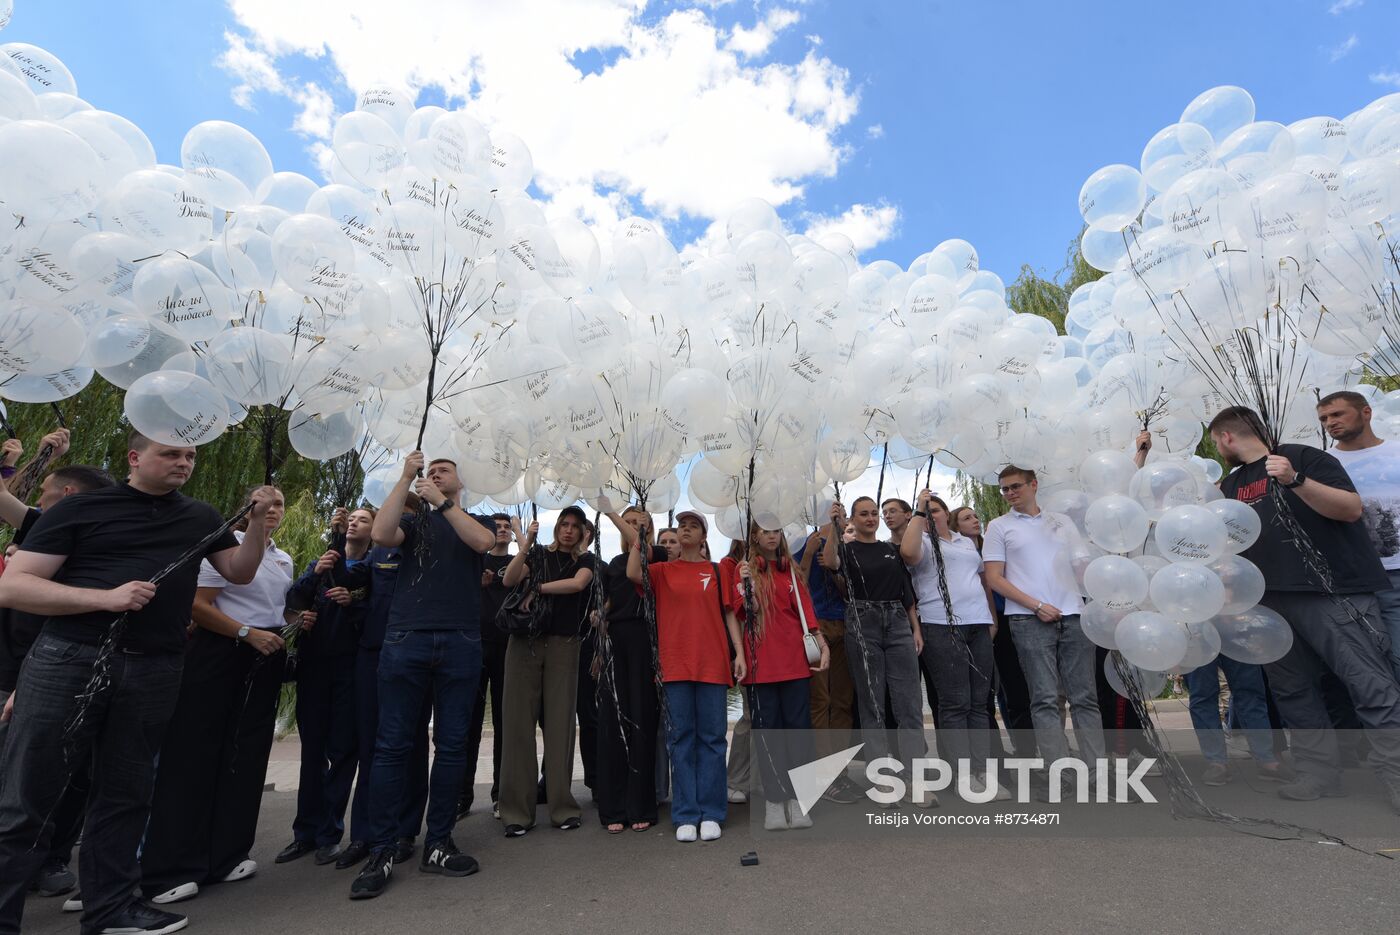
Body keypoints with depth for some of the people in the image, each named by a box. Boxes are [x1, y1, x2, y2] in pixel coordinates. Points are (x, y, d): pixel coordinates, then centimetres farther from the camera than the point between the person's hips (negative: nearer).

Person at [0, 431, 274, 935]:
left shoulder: (201, 517, 12)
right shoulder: (80, 509, 1)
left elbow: (239, 572, 13)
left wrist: (256, 521, -3)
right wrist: (105, 597, -17)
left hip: (154, 672, 3)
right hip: (68, 661, -3)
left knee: (125, 794, 13)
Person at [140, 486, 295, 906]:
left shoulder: (284, 560, 14)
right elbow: (197, 605, -13)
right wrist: (248, 633, -18)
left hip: (266, 659, 7)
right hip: (220, 654, -6)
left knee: (246, 756, 8)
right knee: (194, 754, -4)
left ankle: (225, 856, 19)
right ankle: (168, 868, 6)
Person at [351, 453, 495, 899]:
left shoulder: (478, 519, 16)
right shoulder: (414, 523, 18)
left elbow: (482, 541, -8)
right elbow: (380, 534, -4)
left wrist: (441, 501, -9)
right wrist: (405, 479, -4)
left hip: (459, 644, 0)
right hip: (406, 640, 0)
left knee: (452, 745, 3)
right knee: (392, 745, 0)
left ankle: (437, 845, 15)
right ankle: (381, 852, 10)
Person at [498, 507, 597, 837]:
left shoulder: (584, 560, 12)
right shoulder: (537, 555, 13)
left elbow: (577, 583, -9)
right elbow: (509, 580, -3)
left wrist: (537, 588, -3)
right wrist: (526, 543, -10)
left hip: (563, 645, 0)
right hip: (525, 641, 1)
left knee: (559, 722, -1)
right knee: (519, 720, -3)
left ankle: (562, 807, 6)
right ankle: (517, 810, 3)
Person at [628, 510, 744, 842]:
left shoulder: (716, 571, 9)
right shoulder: (663, 571, 8)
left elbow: (728, 614, 8)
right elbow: (633, 573, -11)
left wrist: (739, 653, 0)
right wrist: (639, 534, -6)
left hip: (713, 663, 0)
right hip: (675, 663, 0)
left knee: (712, 736, 5)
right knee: (681, 737, 6)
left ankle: (711, 814, 16)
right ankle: (685, 815, 15)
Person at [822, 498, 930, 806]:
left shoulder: (892, 549, 15)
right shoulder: (847, 549, 3)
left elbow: (907, 591, 16)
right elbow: (831, 562, -21)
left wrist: (916, 629, 9)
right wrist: (834, 525, -30)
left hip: (898, 624, 3)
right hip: (863, 625, -3)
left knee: (909, 702, -2)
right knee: (871, 703, 2)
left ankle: (916, 781, 2)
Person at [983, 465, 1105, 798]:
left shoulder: (1062, 520, 16)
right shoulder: (999, 526, 6)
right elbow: (994, 578, -1)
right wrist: (1037, 605, -10)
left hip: (1074, 616, 3)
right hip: (1030, 620, -3)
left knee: (1085, 696, 4)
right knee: (1045, 699, -3)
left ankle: (1097, 769, 9)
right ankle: (1059, 776, 0)